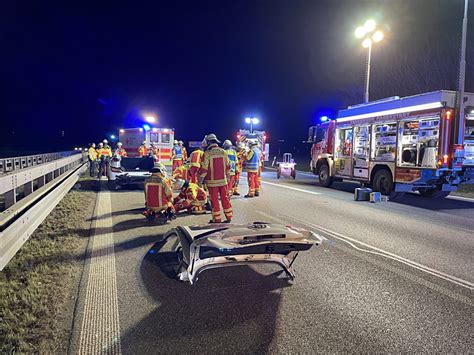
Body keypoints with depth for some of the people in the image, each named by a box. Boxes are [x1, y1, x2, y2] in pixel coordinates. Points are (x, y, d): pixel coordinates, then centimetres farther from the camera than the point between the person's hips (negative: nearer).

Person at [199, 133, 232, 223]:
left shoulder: (207, 153, -12)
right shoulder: (223, 152, 3)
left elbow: (204, 168, -12)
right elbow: (228, 165, 9)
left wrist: (201, 179, -3)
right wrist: (227, 175, 23)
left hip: (212, 181, -4)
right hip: (223, 180, 4)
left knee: (214, 200, 4)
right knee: (225, 198, 13)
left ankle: (217, 219, 10)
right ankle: (229, 217, 18)